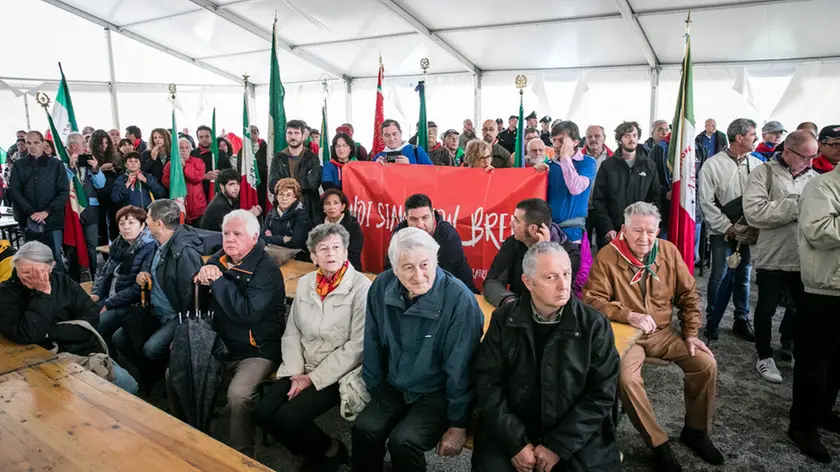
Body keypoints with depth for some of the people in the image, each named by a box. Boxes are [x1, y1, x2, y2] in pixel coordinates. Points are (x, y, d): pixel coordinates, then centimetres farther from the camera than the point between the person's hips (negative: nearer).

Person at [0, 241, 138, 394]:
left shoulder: (63, 282, 6)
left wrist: (50, 331, -13)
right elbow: (27, 334, -19)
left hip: (86, 353, 3)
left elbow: (92, 318, -4)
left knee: (128, 385, -11)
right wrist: (43, 296, -19)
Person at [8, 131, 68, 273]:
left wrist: (47, 212, -13)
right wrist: (31, 212, -14)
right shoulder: (18, 165, 7)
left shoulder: (56, 165, 3)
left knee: (55, 258, 2)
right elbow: (14, 191, -1)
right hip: (28, 221, 1)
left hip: (52, 220, -1)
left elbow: (64, 192, -2)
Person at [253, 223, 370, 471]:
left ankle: (330, 451, 9)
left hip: (338, 374, -6)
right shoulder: (304, 283, 6)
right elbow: (292, 333, 8)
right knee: (262, 413, -10)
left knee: (288, 417, -21)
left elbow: (357, 345, -16)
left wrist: (314, 379, -15)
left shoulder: (361, 286, -13)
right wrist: (296, 373, -8)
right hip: (302, 369, 6)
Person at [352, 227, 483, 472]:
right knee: (364, 429, -19)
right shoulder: (381, 287, -10)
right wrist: (374, 389, 9)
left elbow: (460, 369, -18)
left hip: (437, 393, -4)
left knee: (403, 441, -24)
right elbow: (373, 345, 4)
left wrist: (458, 424, -11)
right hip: (394, 387, 4)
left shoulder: (459, 299, -25)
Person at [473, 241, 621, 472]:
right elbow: (488, 383, -4)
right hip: (511, 431, 0)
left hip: (576, 435, 0)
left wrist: (558, 446, -12)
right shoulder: (504, 320, -3)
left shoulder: (594, 325, -6)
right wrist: (516, 443, -13)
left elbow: (601, 393, -7)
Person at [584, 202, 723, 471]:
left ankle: (695, 431, 14)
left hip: (664, 332, 5)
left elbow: (688, 294, 9)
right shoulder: (607, 256, -13)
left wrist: (691, 333, 2)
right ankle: (659, 443, -7)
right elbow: (592, 299, -13)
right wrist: (628, 315, -24)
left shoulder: (668, 251, 0)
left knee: (706, 364, -11)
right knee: (626, 379, -30)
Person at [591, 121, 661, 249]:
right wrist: (607, 228, -10)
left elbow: (655, 198, 8)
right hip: (612, 233, -1)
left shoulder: (649, 165, 9)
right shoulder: (608, 165, 3)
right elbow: (598, 201, -1)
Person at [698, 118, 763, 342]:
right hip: (723, 232, -3)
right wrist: (727, 227, -10)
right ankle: (712, 322, 13)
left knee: (743, 275, 11)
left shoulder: (757, 165, 3)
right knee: (720, 275, -2)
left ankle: (742, 320, 24)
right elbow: (706, 202, -8)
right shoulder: (713, 164, -7)